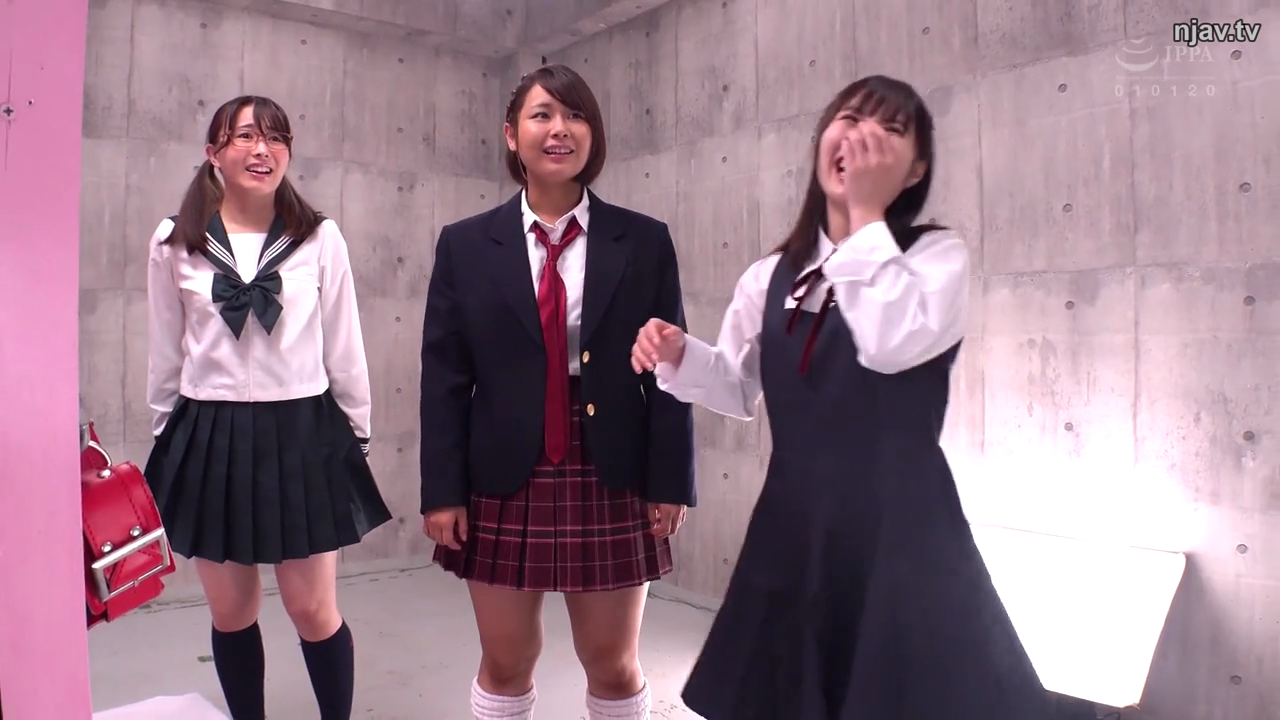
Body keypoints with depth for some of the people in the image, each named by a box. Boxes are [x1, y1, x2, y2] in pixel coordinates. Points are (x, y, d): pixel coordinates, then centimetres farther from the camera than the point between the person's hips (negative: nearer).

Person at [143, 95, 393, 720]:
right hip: (210, 437, 2)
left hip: (303, 433, -1)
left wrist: (357, 434, 6)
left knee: (313, 609, 3)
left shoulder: (320, 239, -2)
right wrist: (166, 435, 12)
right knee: (230, 611, 11)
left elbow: (344, 347, 3)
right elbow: (165, 354, 9)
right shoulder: (175, 242, 1)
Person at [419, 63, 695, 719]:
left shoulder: (645, 242, 2)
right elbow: (443, 377, 1)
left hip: (610, 486, 0)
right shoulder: (465, 245, 3)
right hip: (502, 485, 1)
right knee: (505, 664, 14)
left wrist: (670, 481, -3)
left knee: (615, 665, 14)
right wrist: (442, 490, -3)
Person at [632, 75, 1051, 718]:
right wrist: (679, 357, -2)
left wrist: (867, 216, -16)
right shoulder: (768, 278, 8)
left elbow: (889, 345, -25)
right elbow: (740, 390, 17)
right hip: (793, 526, 5)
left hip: (900, 529, -4)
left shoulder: (938, 255, -5)